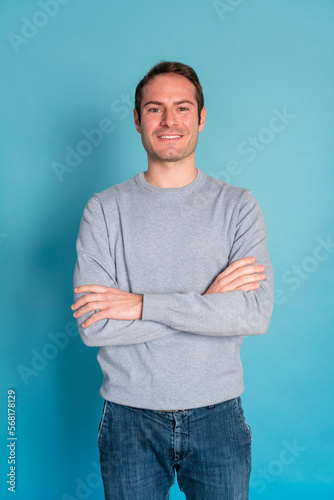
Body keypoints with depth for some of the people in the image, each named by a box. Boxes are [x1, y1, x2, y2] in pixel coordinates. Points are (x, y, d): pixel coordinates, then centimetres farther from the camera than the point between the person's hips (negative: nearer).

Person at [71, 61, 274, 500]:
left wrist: (143, 304, -20)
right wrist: (207, 303, -16)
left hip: (217, 415, 1)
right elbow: (93, 325, -14)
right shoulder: (104, 209, -4)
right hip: (130, 416, 0)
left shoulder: (238, 206, -3)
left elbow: (256, 314, -15)